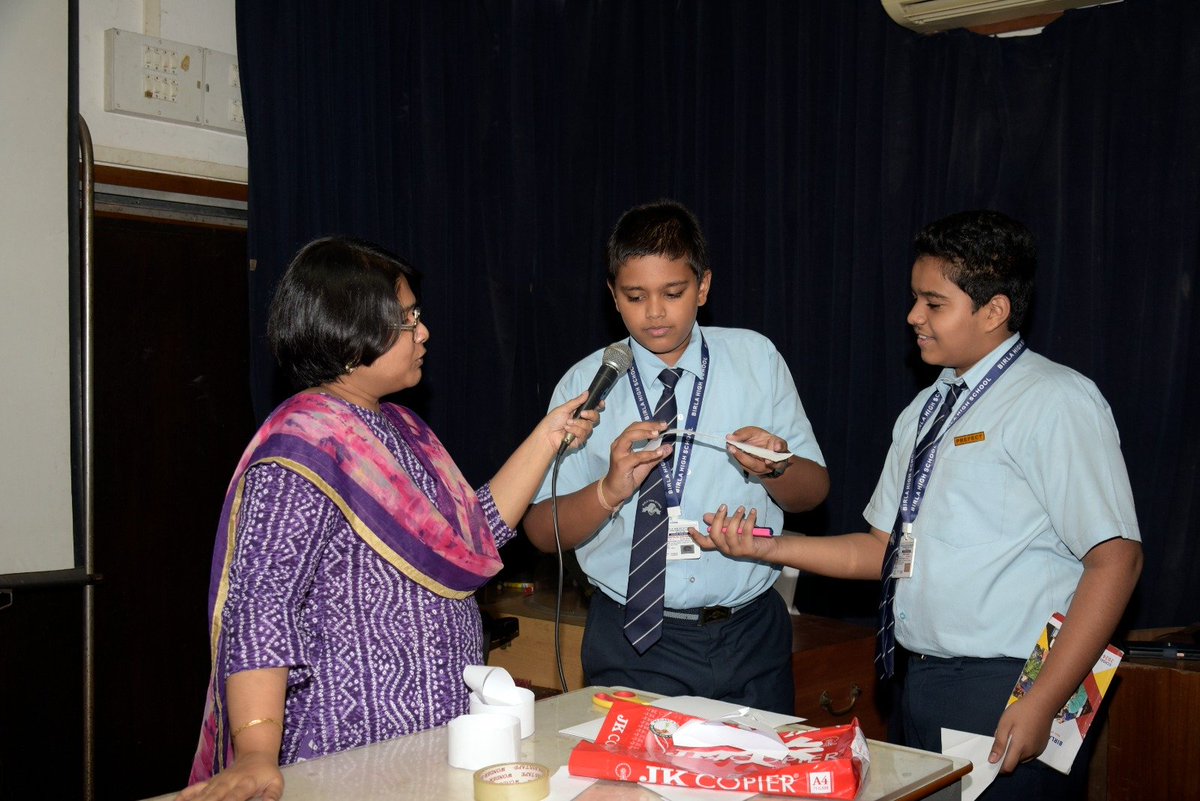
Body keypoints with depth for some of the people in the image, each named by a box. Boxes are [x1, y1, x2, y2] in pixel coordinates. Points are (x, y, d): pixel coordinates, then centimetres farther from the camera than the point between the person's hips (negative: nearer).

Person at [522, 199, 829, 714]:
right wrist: (611, 489, -23)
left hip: (751, 635, 2)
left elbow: (813, 491, 3)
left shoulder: (756, 358, 2)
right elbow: (542, 530, -5)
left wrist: (774, 466, -18)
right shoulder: (585, 385, -2)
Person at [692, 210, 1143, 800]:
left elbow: (1115, 558, -15)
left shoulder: (1055, 402, -9)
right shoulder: (925, 411, 14)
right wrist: (768, 549, 3)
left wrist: (1041, 704, -20)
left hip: (1005, 694, -7)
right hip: (921, 682, 7)